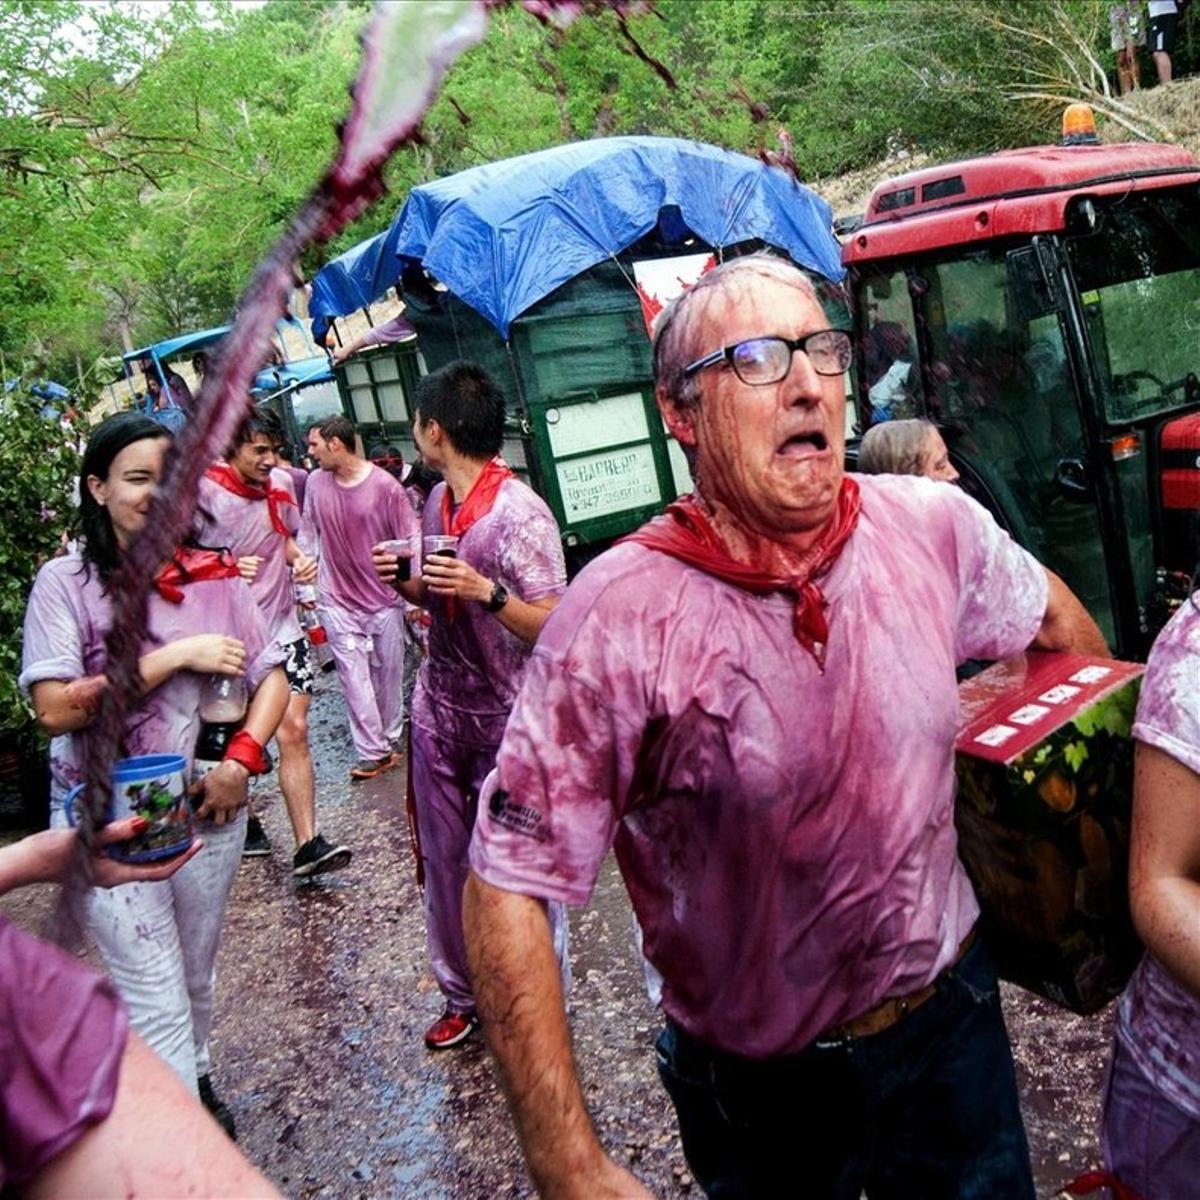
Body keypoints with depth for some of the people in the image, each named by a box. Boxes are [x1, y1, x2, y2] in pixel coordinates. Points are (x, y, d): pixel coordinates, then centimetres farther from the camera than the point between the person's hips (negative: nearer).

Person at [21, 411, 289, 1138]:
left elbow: (273, 677, 0)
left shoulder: (213, 575, -2)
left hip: (207, 806, 3)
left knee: (197, 975, 19)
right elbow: (56, 709, -18)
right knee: (157, 999, 1)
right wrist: (173, 657, -20)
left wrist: (241, 760, -14)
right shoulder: (66, 581, -10)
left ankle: (196, 1082, 45)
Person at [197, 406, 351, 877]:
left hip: (280, 627, 4)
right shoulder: (204, 492, -13)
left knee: (293, 731, -5)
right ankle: (242, 820, 34)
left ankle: (307, 844, -4)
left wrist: (299, 559, -1)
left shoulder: (280, 483, 5)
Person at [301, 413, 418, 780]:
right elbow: (307, 535, 11)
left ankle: (389, 741, 26)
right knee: (355, 678, -2)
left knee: (389, 675, 9)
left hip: (385, 599, -2)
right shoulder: (316, 482, 1)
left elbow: (410, 540, -7)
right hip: (338, 602, 2)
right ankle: (373, 753, 3)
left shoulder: (385, 485, -11)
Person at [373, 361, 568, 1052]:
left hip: (506, 716, -7)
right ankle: (462, 994, 32)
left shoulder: (521, 513, -17)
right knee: (444, 859, 15)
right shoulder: (438, 501, 7)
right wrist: (406, 581, -2)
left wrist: (488, 592, -30)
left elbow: (554, 629, -18)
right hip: (441, 708, 7)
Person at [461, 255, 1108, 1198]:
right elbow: (507, 886, -23)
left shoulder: (934, 528, -12)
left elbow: (1055, 616, 11)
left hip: (953, 1021, 4)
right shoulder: (619, 617, -25)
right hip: (757, 1087, -3)